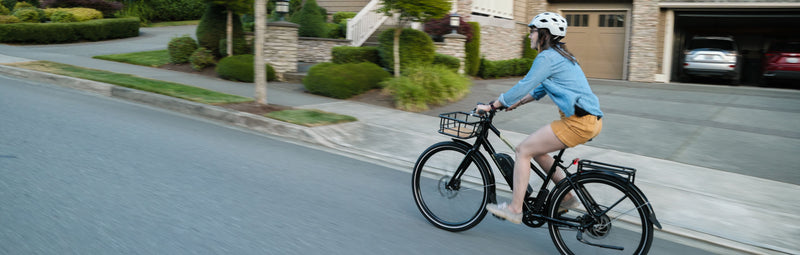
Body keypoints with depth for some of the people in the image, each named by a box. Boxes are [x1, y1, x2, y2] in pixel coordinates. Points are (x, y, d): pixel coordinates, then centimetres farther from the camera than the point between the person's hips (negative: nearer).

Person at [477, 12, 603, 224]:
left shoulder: (547, 57, -11)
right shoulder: (559, 55, 20)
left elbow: (524, 86, -14)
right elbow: (540, 90, 27)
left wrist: (492, 106, -7)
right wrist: (515, 103, 21)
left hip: (579, 122, -10)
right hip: (590, 118, 10)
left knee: (523, 150, -4)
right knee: (536, 149, 19)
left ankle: (515, 209, -2)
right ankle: (567, 196, 24)